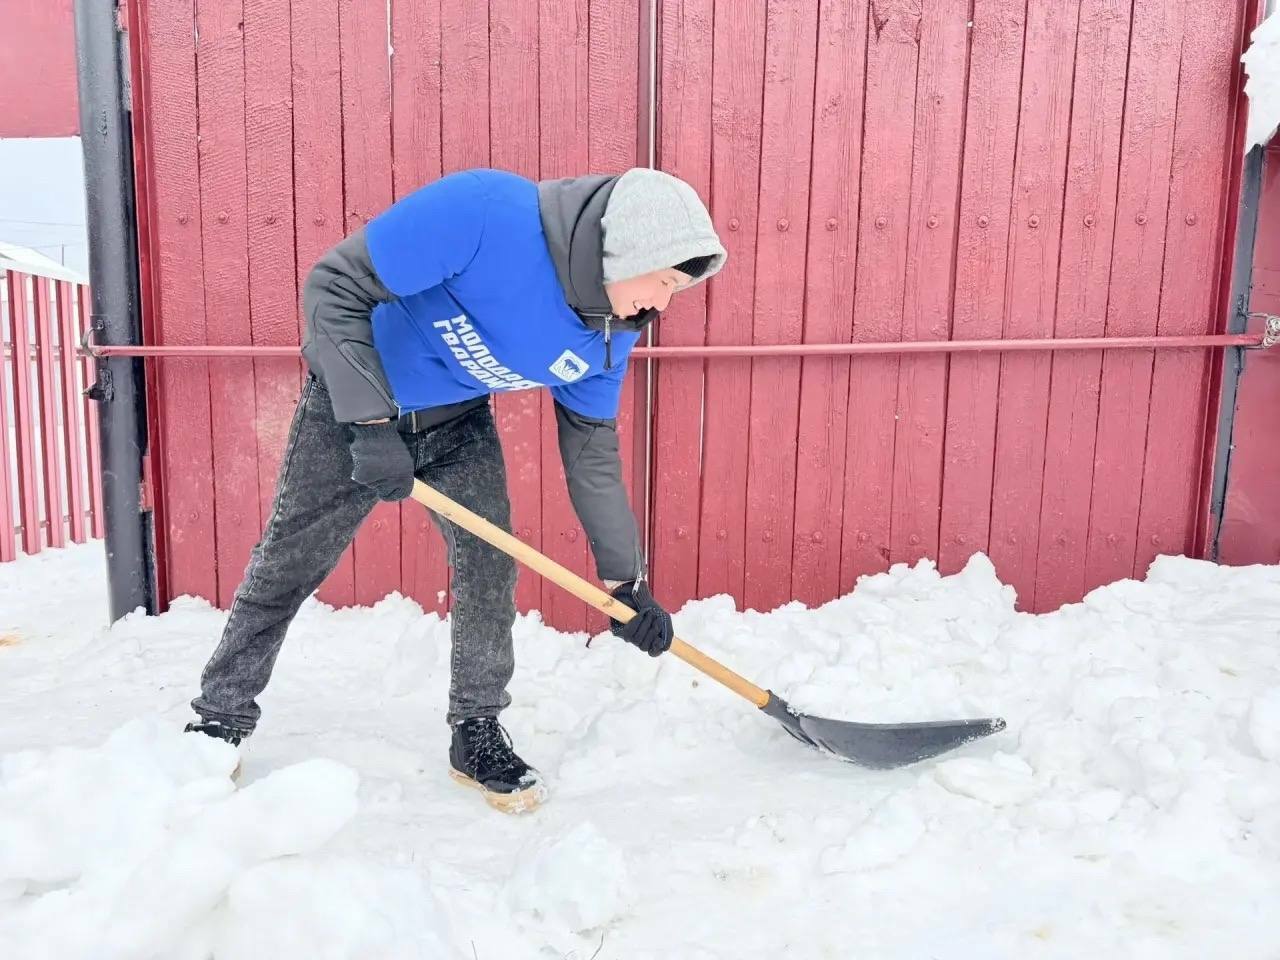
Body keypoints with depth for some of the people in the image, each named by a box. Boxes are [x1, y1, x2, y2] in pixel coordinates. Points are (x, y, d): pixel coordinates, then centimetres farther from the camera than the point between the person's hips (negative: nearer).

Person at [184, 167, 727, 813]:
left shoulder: (610, 336, -16)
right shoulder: (486, 209, -35)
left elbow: (591, 451, -4)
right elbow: (334, 286, -28)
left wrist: (626, 584, -3)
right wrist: (370, 424, -32)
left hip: (458, 421, 4)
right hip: (353, 400, -4)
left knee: (490, 561, -5)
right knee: (287, 565, 6)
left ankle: (478, 734, 15)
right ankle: (222, 717, 27)